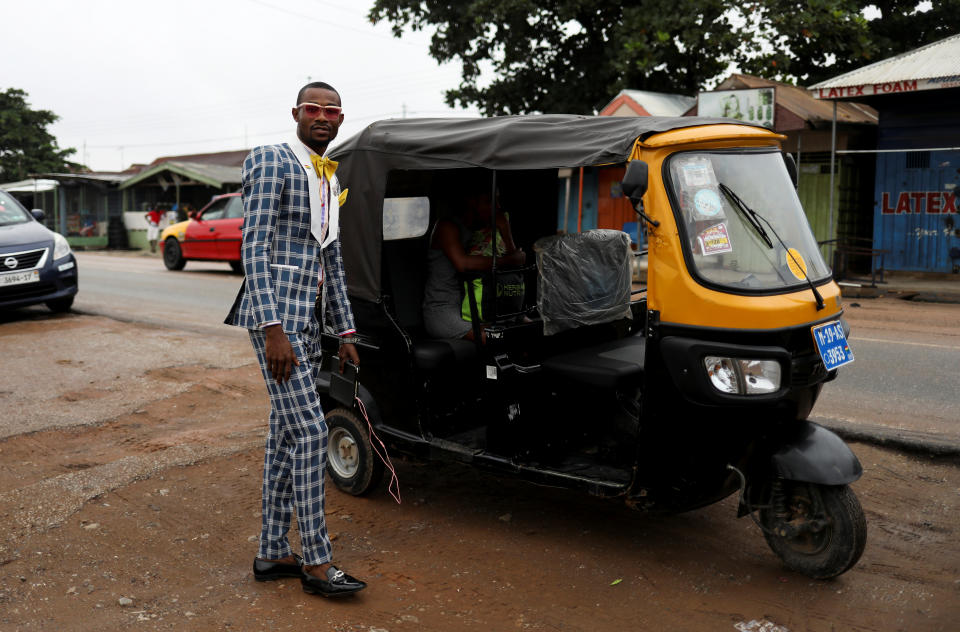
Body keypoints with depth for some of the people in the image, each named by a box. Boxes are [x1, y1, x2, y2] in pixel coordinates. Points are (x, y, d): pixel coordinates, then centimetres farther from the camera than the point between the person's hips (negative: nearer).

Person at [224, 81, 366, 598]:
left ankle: (272, 554, 21)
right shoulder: (272, 162, -7)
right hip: (275, 315, -9)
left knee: (285, 434, 11)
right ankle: (316, 561, 1)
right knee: (309, 432, -9)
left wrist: (345, 332, 18)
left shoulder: (329, 180, 19)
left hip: (307, 321, 9)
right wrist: (273, 328, -22)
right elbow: (254, 248, -15)